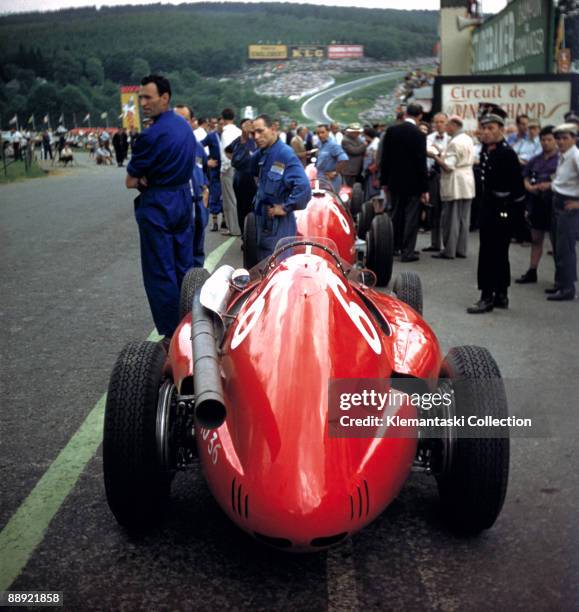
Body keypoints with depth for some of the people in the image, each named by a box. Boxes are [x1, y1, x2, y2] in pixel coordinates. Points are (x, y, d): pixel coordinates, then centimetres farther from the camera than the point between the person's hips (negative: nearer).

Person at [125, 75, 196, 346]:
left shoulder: (152, 135, -21)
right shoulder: (184, 125, 6)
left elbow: (130, 182, -15)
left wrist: (142, 180, 3)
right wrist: (150, 178, -3)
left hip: (157, 206, -8)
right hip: (184, 199, 8)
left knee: (160, 273, 0)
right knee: (184, 267, 16)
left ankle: (171, 335, 4)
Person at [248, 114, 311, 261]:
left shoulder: (285, 154, -19)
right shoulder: (261, 154, 8)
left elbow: (303, 187, -29)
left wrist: (286, 208, -20)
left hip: (278, 224, -9)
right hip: (263, 221, 9)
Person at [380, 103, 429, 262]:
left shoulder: (391, 130, 0)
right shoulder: (419, 134, -13)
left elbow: (384, 158, 4)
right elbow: (421, 163, -12)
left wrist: (384, 180, 12)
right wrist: (424, 188, -7)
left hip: (395, 181, 5)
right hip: (413, 182, -5)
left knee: (396, 214, 16)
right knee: (411, 216, 0)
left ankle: (395, 246, 26)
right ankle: (407, 251, -1)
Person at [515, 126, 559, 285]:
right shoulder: (536, 159, 10)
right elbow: (524, 177, 15)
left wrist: (551, 185, -22)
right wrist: (529, 187, -5)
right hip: (537, 202, 5)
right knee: (536, 239, 12)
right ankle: (532, 272, 20)